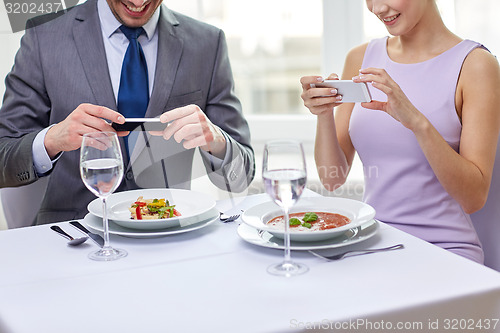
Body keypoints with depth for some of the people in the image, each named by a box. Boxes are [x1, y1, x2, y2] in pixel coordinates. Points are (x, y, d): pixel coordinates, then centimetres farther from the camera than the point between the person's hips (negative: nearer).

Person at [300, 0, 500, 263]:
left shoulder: (475, 64, -6)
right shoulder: (360, 58, 8)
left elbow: (474, 197, -13)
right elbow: (332, 179, 7)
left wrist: (417, 122, -25)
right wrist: (323, 115, -11)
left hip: (444, 249, -3)